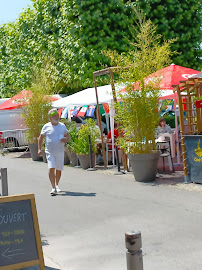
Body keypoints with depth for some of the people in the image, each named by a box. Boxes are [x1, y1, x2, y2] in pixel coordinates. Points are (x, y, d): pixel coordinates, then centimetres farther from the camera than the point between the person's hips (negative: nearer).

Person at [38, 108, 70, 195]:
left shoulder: (62, 126, 8)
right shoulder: (46, 126, 1)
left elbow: (68, 137, 13)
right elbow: (41, 138, 8)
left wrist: (65, 139, -11)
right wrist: (39, 149, 1)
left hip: (60, 152, 3)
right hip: (50, 152, -3)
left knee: (59, 169, 9)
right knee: (51, 168, -16)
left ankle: (56, 185, 31)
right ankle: (53, 188, -15)